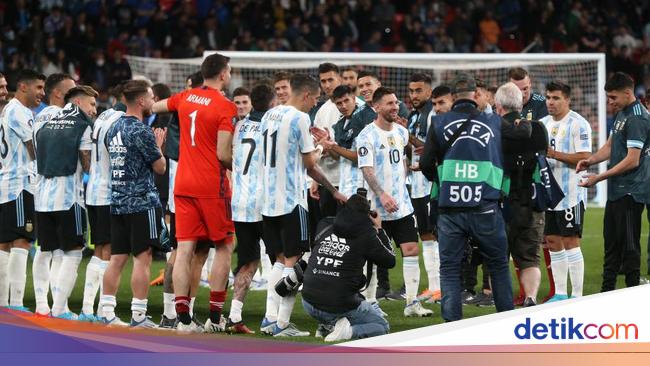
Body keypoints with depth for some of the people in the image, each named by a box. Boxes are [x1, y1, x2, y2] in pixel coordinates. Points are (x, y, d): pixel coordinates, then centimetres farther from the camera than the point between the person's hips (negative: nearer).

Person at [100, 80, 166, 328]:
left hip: (117, 202, 8)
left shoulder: (113, 129, 11)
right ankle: (138, 317, -6)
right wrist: (158, 145, 10)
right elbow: (160, 167, -8)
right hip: (142, 202, -8)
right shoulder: (141, 131, -14)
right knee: (142, 258, -5)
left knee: (117, 259, 8)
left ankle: (108, 314, 8)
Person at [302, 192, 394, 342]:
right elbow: (390, 261, 8)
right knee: (382, 326, 18)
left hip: (309, 303, 5)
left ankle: (330, 324, 11)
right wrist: (379, 229, 19)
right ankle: (349, 331, -12)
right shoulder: (367, 234, -5)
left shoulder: (325, 225, 6)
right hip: (340, 306, -5)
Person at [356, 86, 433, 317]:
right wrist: (382, 195, -28)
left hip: (402, 204, 6)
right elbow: (367, 169, -19)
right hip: (378, 206, -6)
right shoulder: (367, 135, -11)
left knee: (411, 250, 0)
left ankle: (412, 303, 4)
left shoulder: (401, 132, 10)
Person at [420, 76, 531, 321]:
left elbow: (426, 164, 0)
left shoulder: (439, 123, 3)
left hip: (450, 209, 0)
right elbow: (524, 132, 21)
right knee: (498, 264, 15)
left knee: (449, 267, 6)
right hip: (485, 208, 0)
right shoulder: (494, 123, 6)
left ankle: (452, 322, -2)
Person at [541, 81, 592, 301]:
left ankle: (577, 295, -3)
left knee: (570, 242, -7)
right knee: (553, 241, 10)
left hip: (571, 195, -7)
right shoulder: (544, 123, 14)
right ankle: (560, 293, 18)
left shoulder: (578, 124, -9)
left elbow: (584, 158, -16)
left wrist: (555, 154, -21)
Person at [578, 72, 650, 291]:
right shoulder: (621, 114, 15)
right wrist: (590, 161, 3)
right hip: (616, 191, 10)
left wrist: (599, 178, -20)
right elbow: (610, 147, 22)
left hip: (630, 193, -10)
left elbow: (632, 160, -22)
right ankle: (607, 292, 25)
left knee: (629, 246, -6)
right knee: (611, 242, 16)